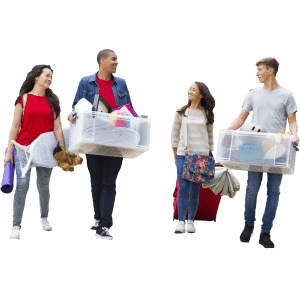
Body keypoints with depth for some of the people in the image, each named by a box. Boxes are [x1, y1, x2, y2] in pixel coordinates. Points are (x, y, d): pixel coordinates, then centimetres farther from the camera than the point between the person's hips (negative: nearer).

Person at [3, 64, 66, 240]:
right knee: (23, 183, -13)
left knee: (44, 185, 6)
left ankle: (44, 218, 31)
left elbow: (58, 128, 7)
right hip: (24, 146, -2)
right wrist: (9, 151, -2)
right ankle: (16, 226, -10)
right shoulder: (24, 98, 4)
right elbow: (15, 126, 3)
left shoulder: (52, 101, 10)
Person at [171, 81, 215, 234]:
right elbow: (174, 134, 11)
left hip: (201, 154, 0)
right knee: (183, 189, -8)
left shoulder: (207, 114, 8)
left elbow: (210, 135, 14)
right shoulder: (181, 112, 7)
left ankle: (191, 221, 11)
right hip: (183, 154, 0)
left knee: (195, 190, 2)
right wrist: (175, 155, 9)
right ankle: (181, 222, -5)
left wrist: (210, 155, 11)